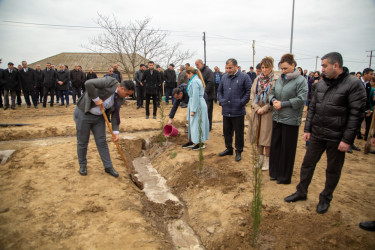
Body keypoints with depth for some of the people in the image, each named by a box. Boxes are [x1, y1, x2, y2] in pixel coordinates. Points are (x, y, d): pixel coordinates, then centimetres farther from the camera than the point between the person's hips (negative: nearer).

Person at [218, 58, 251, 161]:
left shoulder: (244, 77, -6)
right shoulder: (224, 77, 9)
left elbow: (249, 91, -7)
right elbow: (219, 90, 19)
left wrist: (241, 102, -13)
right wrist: (221, 100, 4)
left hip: (238, 112, -5)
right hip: (226, 111, 5)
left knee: (239, 133, 6)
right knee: (227, 131, 16)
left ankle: (238, 151, 22)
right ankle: (229, 149, 33)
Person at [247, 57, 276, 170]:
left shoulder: (275, 81, -7)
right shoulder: (257, 79, 9)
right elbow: (252, 95, 7)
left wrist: (263, 109, -13)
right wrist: (257, 108, -5)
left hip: (268, 113, -5)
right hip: (256, 112, 5)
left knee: (266, 137, 1)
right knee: (258, 136, 12)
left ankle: (267, 161, 14)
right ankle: (260, 158, 25)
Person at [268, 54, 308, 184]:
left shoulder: (301, 80, -8)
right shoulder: (280, 79, 10)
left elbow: (301, 99, -16)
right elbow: (272, 93, 17)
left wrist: (283, 104, -17)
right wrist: (273, 100, -5)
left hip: (290, 120, -6)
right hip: (277, 118, 6)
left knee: (287, 149, 4)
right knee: (275, 145, 13)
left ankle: (285, 177, 18)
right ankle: (274, 172, 28)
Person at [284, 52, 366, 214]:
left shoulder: (353, 84, -11)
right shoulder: (321, 84, 6)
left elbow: (356, 114, -13)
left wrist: (347, 140, -15)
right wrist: (307, 129, 8)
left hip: (337, 138, -5)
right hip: (317, 134, 5)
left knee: (333, 170, 11)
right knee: (307, 164, 12)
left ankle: (325, 199, 29)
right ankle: (301, 192, 28)